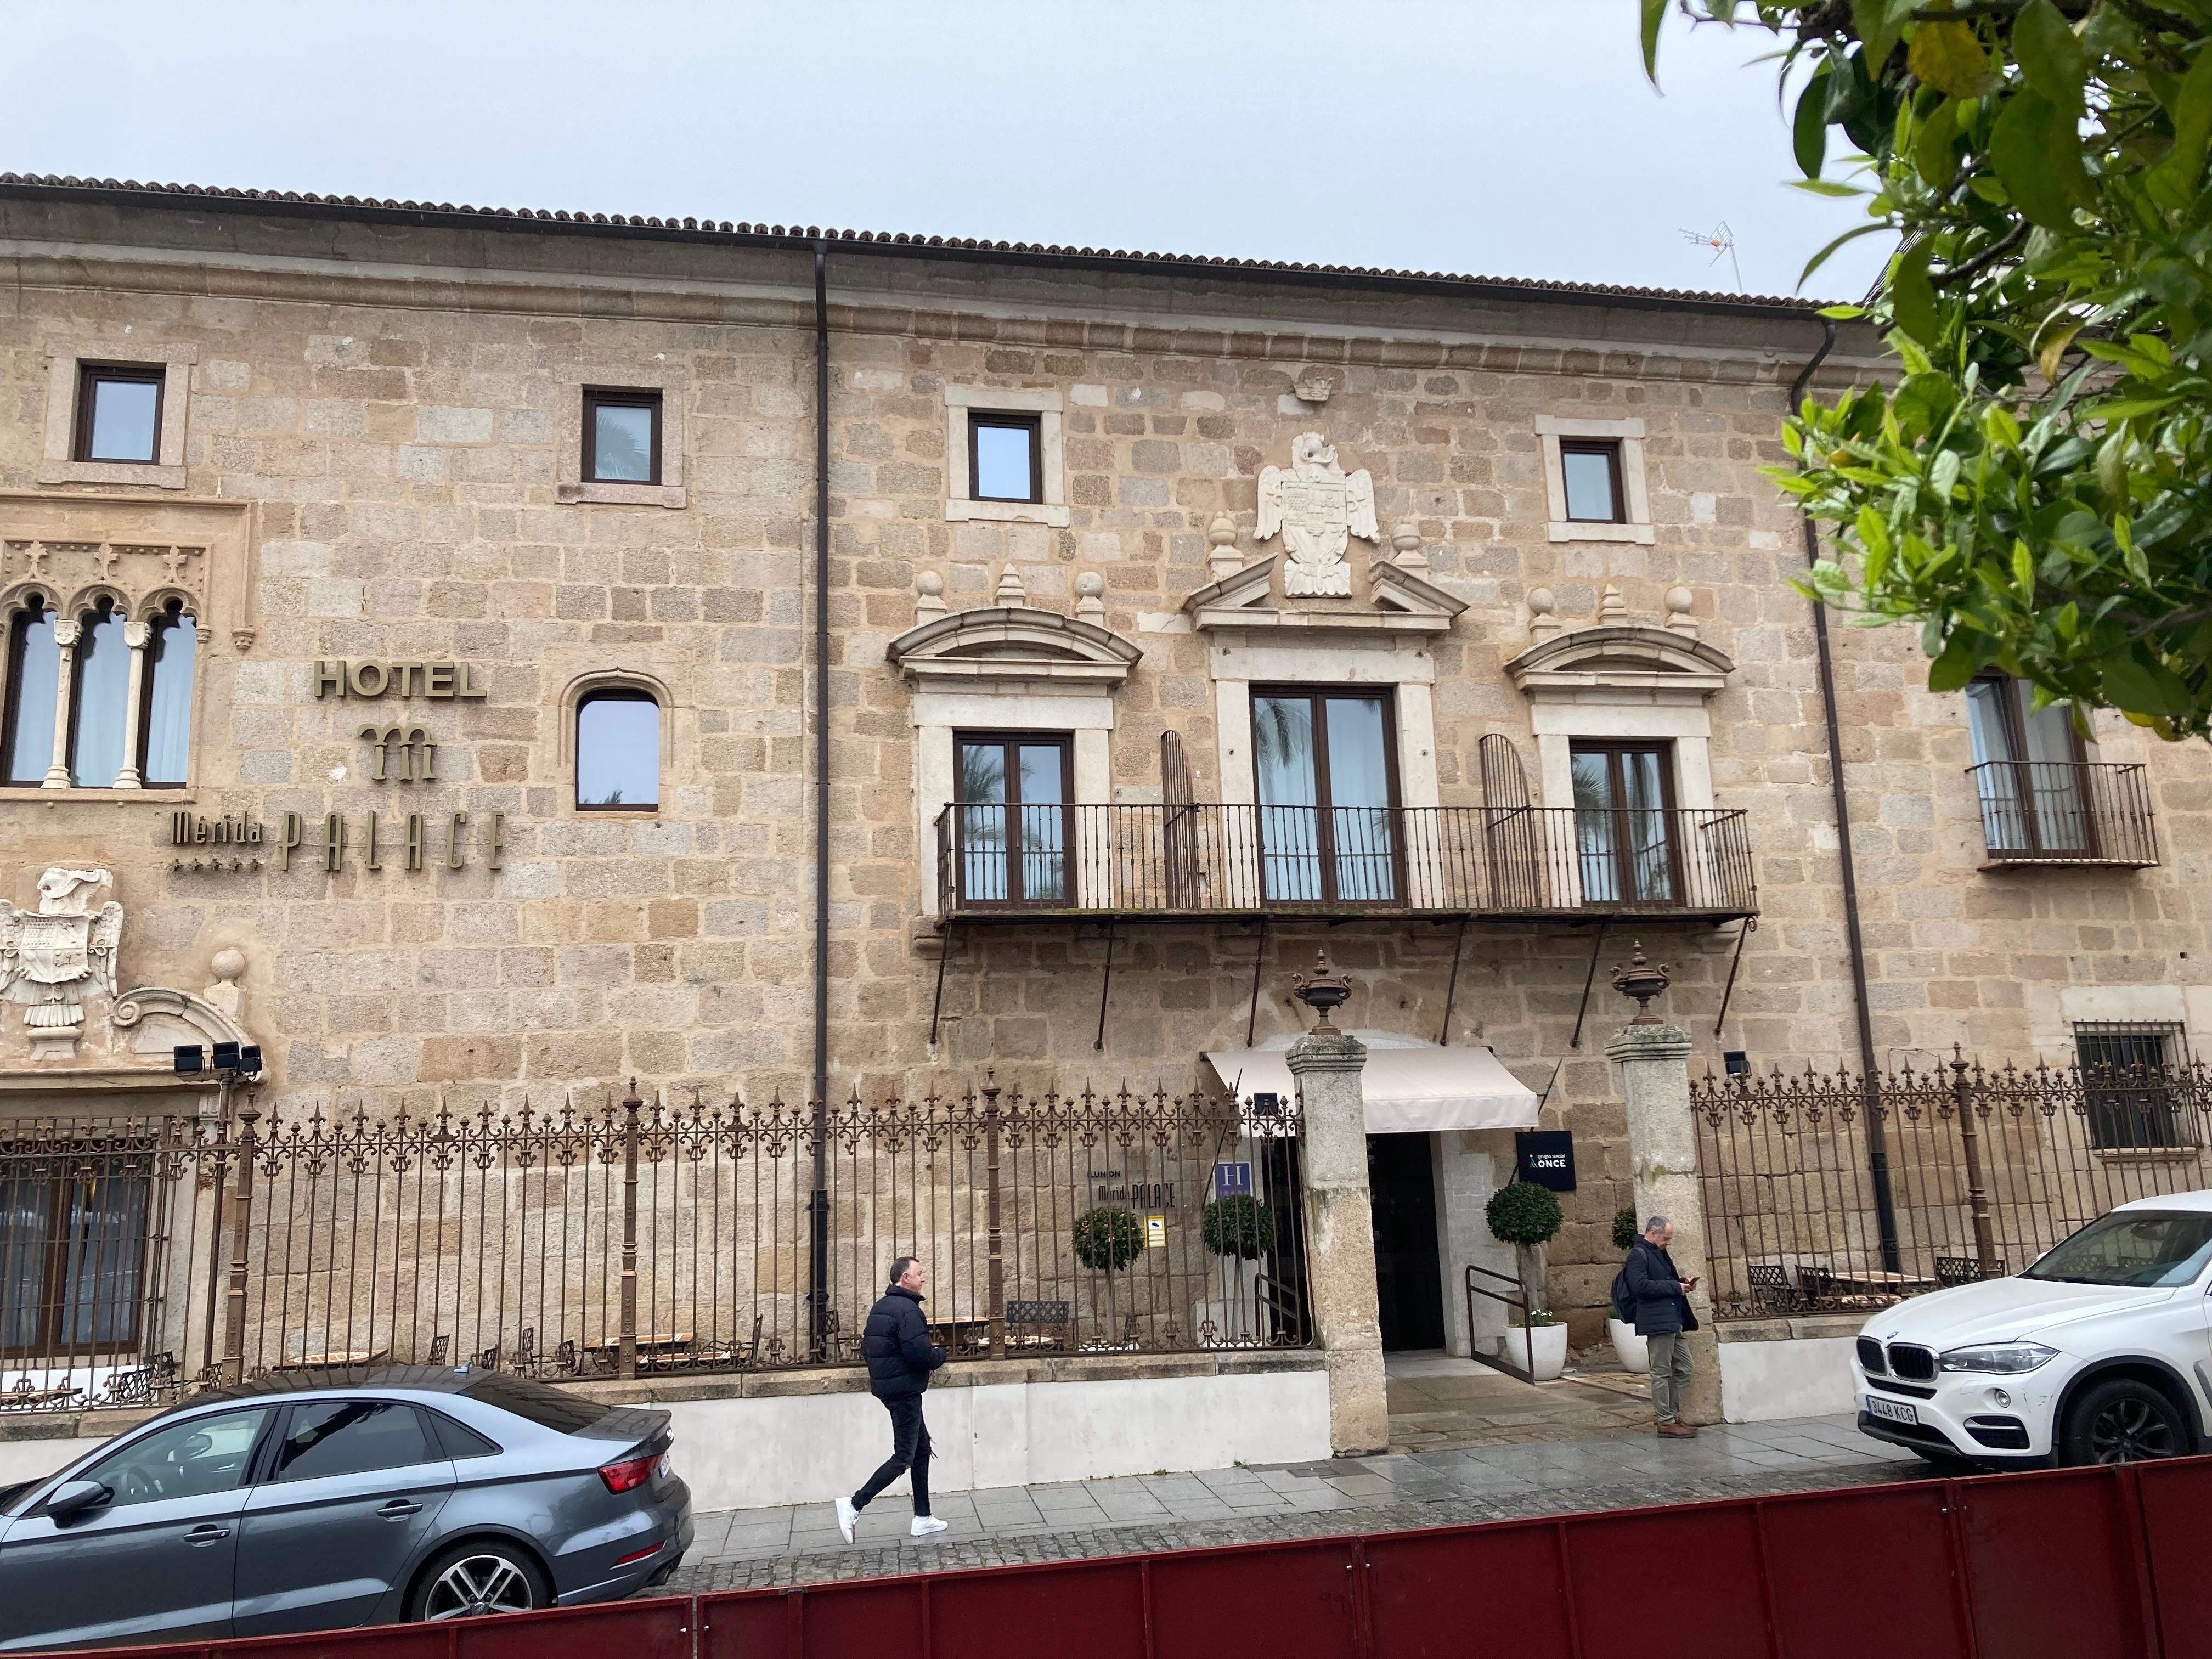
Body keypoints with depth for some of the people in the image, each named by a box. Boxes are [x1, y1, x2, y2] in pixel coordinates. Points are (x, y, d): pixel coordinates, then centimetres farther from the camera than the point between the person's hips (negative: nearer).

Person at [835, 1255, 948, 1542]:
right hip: (905, 1391, -10)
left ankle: (923, 1518, 20)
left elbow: (866, 1349, 15)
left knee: (922, 1447, 16)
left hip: (885, 1387, 10)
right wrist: (940, 1355, -5)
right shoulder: (908, 1310, -19)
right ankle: (854, 1505, -5)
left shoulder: (879, 1308, 11)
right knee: (903, 1457, -3)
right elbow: (920, 1354, -26)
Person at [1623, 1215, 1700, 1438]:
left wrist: (1682, 1283, 12)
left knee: (1683, 1369, 12)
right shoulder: (1638, 1255, -12)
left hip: (1674, 1321, 10)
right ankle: (1666, 1422, 2)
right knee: (1662, 1373, -3)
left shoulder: (1658, 1253, 20)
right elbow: (1641, 1286, -22)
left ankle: (1674, 1416, 21)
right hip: (1658, 1321, -10)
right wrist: (1675, 1287, -16)